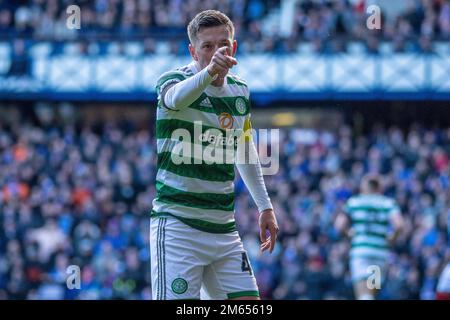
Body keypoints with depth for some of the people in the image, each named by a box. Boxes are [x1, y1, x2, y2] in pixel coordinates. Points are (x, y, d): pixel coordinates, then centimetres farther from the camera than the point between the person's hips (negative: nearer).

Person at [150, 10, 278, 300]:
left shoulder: (240, 90, 10)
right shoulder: (172, 80, -9)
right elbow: (177, 96, -36)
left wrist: (265, 206, 24)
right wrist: (210, 71, -57)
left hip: (224, 228, 6)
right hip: (178, 225, -6)